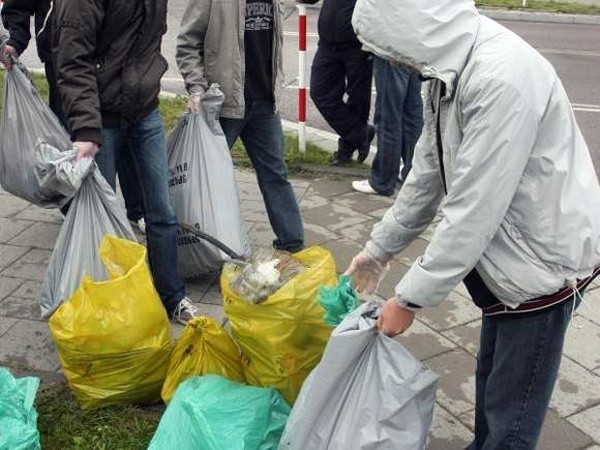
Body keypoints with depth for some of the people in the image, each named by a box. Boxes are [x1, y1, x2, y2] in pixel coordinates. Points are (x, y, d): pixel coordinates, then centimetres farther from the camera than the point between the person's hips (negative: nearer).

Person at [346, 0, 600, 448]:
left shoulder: (501, 78, -31)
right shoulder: (451, 67, 0)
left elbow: (474, 211, -29)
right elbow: (428, 174, 8)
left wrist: (410, 298, -20)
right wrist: (378, 249, 14)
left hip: (543, 258, -9)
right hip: (505, 249, 9)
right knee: (490, 379, 26)